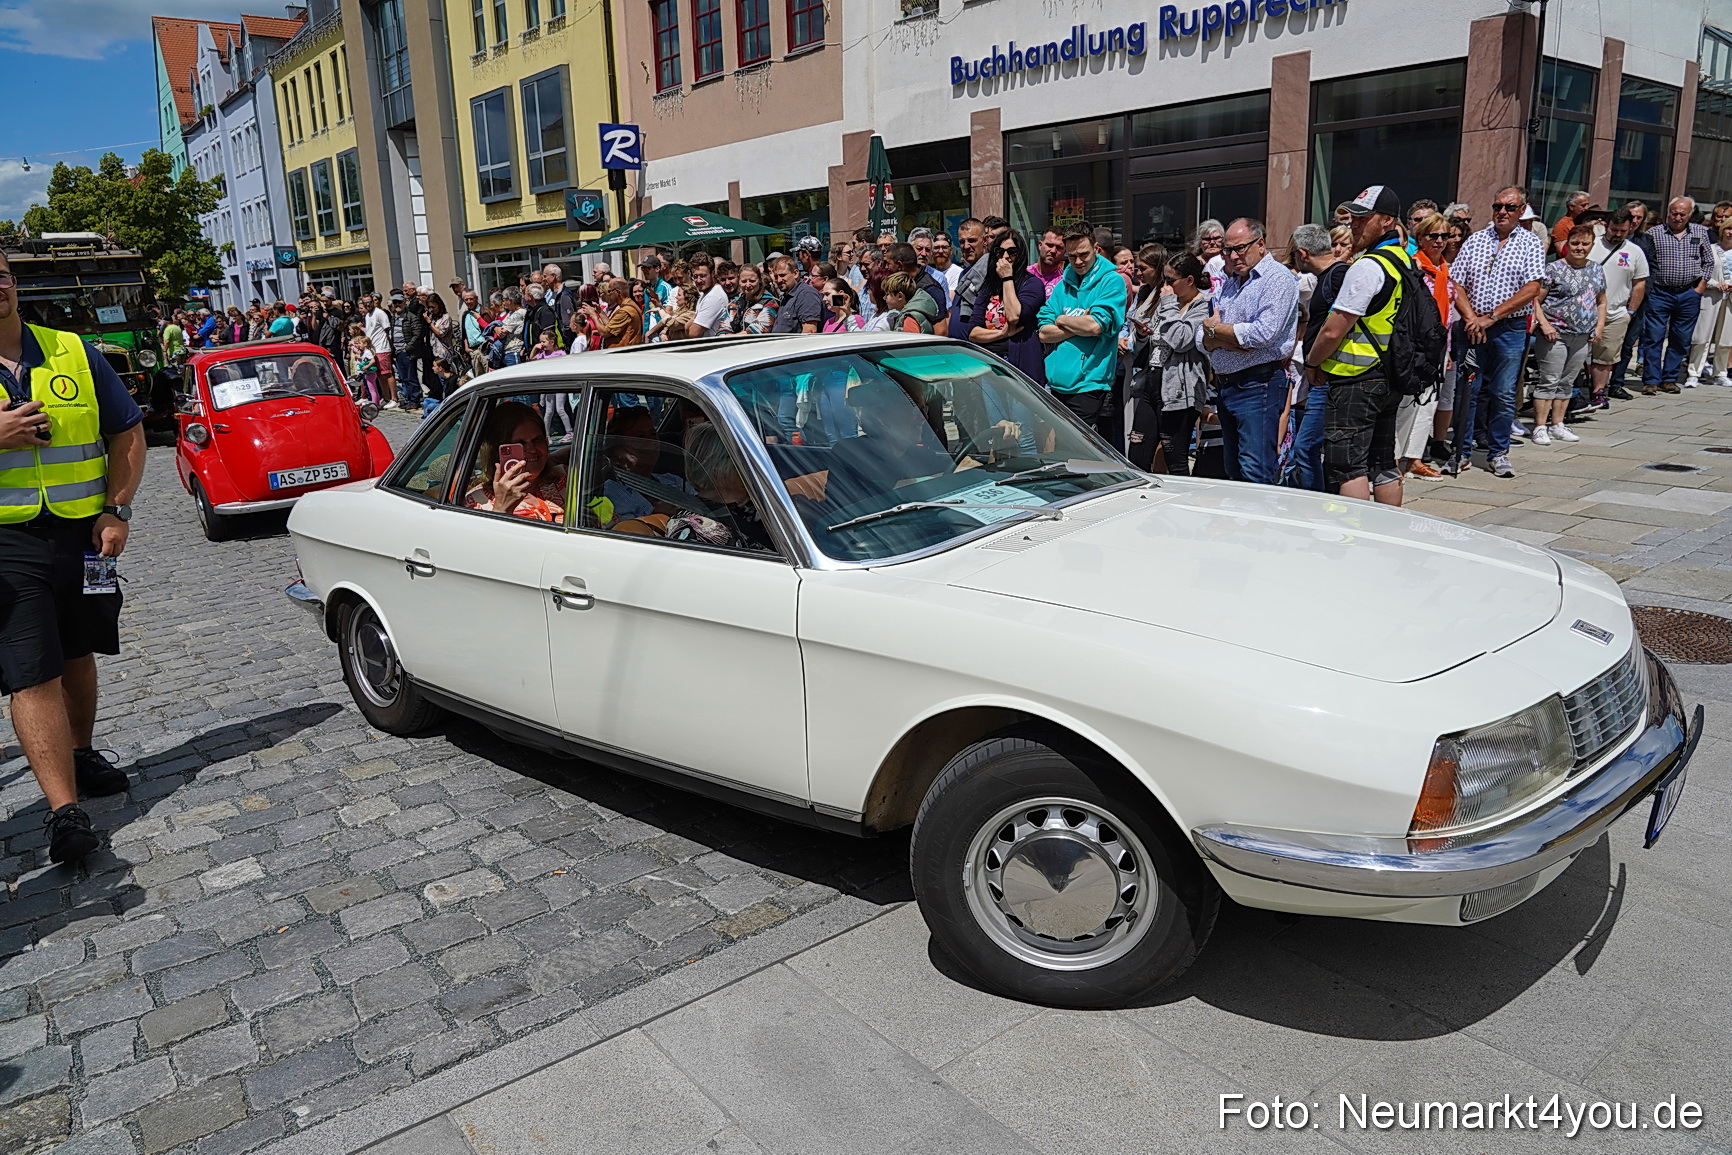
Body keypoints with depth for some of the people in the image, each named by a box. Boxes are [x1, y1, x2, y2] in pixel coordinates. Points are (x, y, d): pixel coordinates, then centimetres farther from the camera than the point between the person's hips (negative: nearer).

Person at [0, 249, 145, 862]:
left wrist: (117, 510, -2)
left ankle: (82, 757, 37)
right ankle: (65, 811, -11)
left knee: (76, 655, 17)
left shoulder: (74, 353, 5)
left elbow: (128, 433, 8)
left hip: (84, 533, 3)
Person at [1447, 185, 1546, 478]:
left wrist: (1492, 316, -14)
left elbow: (1532, 289, -7)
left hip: (1511, 329, -1)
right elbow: (1457, 283, 4)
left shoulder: (1531, 243, 3)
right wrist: (1471, 317, -10)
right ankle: (1462, 451, 11)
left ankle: (1499, 453, 13)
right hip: (1473, 327, 2)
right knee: (1466, 390, 1)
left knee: (1504, 395, 3)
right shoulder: (1475, 240, 9)